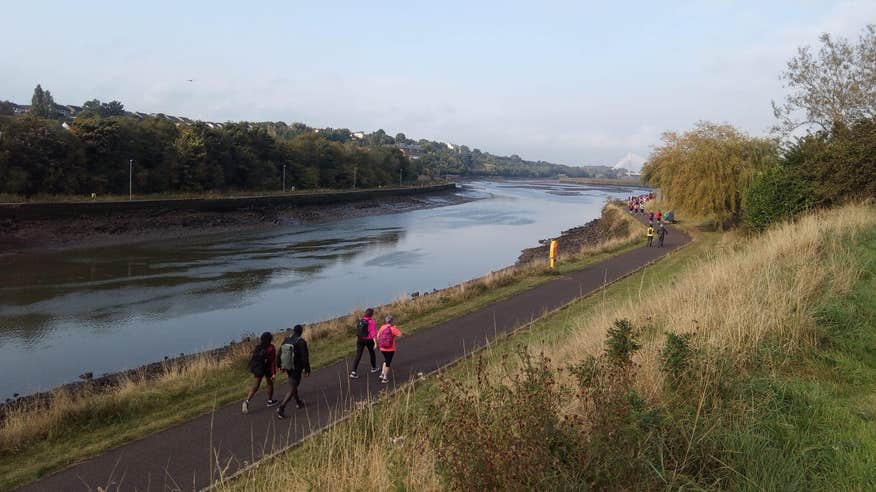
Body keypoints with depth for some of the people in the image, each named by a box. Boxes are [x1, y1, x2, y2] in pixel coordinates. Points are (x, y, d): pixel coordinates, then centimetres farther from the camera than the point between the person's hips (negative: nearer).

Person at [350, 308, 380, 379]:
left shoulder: (361, 321, 3)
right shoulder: (372, 322, -14)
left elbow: (358, 332, 11)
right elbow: (373, 333, -19)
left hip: (360, 339, 4)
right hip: (369, 340, -4)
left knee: (358, 356, 0)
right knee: (372, 353, 21)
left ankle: (353, 372, -11)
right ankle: (374, 368, 41)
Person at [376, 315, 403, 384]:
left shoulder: (382, 327, 0)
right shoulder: (393, 328, -13)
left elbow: (378, 336, 4)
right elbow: (400, 335, -18)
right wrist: (396, 329, -2)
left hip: (382, 348, 5)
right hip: (390, 349, -5)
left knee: (386, 360, 27)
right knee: (388, 362, 7)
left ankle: (382, 374, 19)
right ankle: (385, 378, 10)